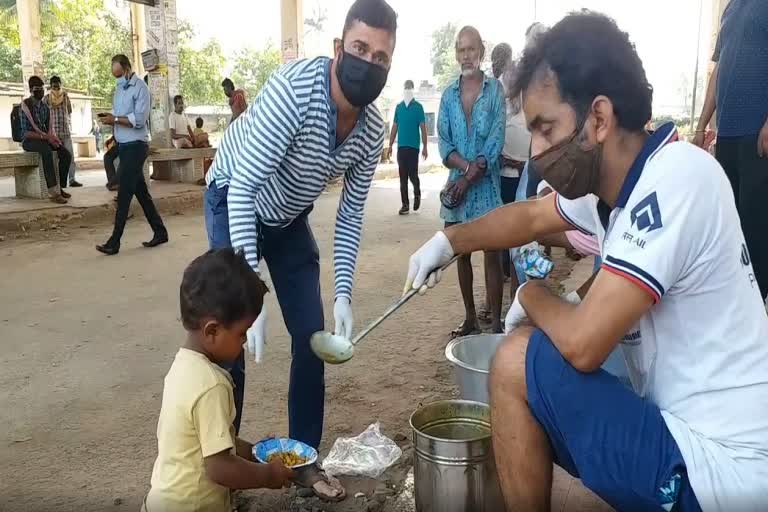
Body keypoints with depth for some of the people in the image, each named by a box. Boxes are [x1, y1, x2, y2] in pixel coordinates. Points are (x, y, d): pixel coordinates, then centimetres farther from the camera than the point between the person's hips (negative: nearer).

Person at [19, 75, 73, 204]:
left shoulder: (45, 106, 10)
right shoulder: (26, 105, -12)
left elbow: (49, 127, 13)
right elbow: (27, 132, -19)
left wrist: (52, 137, -10)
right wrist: (46, 137, -29)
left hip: (45, 139, 7)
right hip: (29, 140, -7)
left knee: (66, 154, -17)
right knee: (47, 151, -38)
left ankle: (60, 187, -12)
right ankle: (53, 191, -43)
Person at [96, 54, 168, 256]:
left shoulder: (140, 87, -10)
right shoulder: (119, 88, 14)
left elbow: (139, 120, -18)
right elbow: (120, 117, 18)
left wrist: (115, 119, -18)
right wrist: (110, 120, -2)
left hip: (135, 146, -8)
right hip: (124, 145, 8)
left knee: (124, 193, -9)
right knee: (141, 192, 11)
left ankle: (114, 242, -6)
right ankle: (160, 232, 20)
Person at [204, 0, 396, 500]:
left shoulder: (373, 130, -15)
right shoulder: (295, 88, -34)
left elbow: (351, 215, -4)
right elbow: (243, 188, -35)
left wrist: (344, 293, -12)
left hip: (288, 217, 6)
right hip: (233, 203, -5)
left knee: (312, 336, 2)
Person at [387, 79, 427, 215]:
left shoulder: (418, 107, 0)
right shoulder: (398, 107, 11)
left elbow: (423, 128, -3)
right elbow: (394, 127, 13)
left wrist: (425, 147, -9)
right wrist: (390, 145, 9)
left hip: (413, 146, -4)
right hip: (401, 146, 4)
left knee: (412, 174, -6)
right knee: (403, 177, 3)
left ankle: (417, 195, 23)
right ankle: (405, 204, 7)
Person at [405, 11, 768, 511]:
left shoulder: (674, 180, -26)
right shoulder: (616, 178, 1)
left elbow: (582, 344, -28)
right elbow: (530, 215, 19)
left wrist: (532, 296, -7)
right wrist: (446, 241, 8)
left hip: (716, 469, -9)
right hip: (693, 430, 9)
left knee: (517, 363, -10)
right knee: (539, 415, 20)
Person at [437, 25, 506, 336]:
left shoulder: (495, 90, 0)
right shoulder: (448, 95, 10)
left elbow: (495, 142, -9)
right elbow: (443, 144, 2)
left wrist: (468, 179, -15)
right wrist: (467, 166, -16)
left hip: (487, 185, -4)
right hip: (458, 184, 4)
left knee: (492, 255, -2)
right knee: (462, 253, 10)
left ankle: (496, 323, 3)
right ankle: (470, 318, 21)